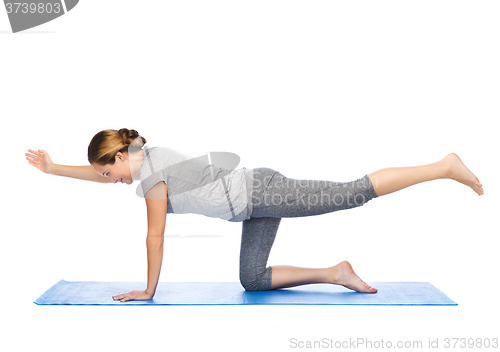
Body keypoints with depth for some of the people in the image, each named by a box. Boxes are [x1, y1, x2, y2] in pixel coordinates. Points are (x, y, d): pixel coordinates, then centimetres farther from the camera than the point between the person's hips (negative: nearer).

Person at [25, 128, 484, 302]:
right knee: (253, 280, 11)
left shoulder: (151, 176, -11)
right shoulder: (146, 156, 14)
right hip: (256, 201, 9)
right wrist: (54, 169, 32)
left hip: (261, 195, -9)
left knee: (355, 192, -9)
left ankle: (446, 166, -1)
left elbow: (155, 236, -7)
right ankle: (335, 274, 12)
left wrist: (148, 291, 3)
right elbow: (99, 173, 31)